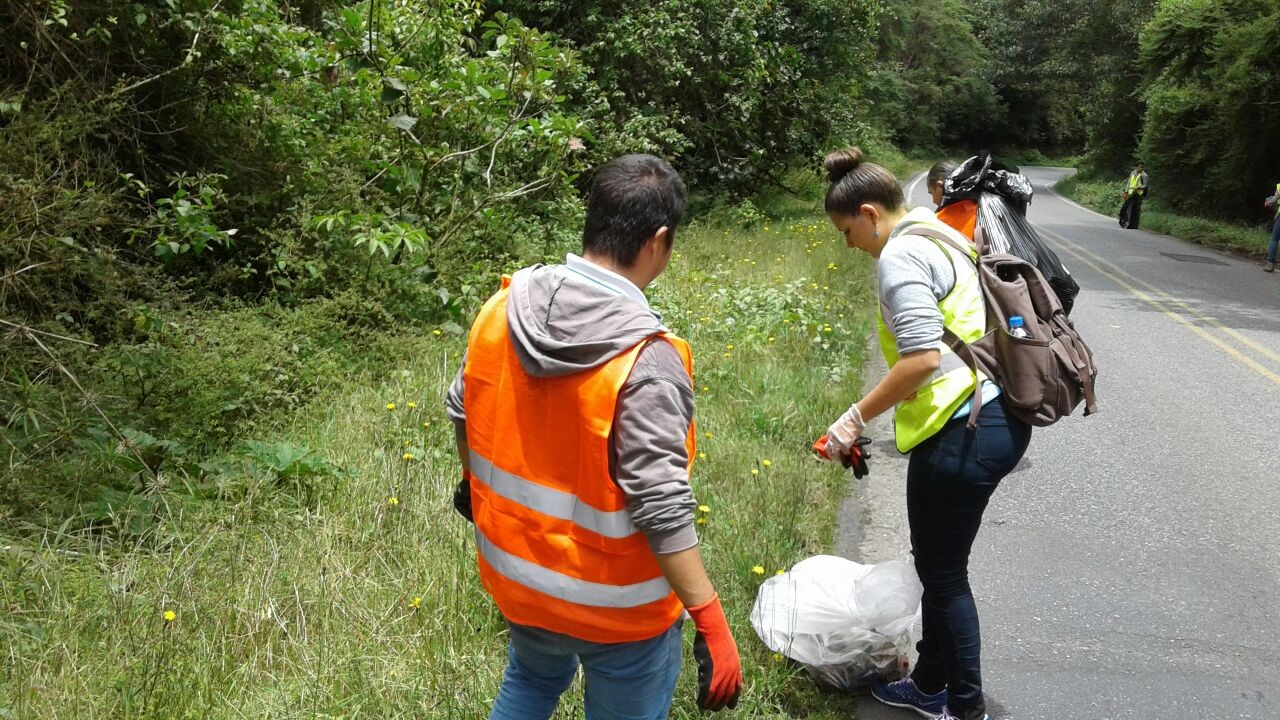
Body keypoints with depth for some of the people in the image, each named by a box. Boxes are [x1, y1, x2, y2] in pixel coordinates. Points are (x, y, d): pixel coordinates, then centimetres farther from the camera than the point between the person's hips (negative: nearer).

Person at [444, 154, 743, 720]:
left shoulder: (503, 310, -9)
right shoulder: (646, 359, -29)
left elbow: (462, 409, 6)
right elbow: (661, 507, -29)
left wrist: (472, 482, 25)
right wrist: (712, 624, -20)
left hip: (515, 574, 6)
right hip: (613, 602, -5)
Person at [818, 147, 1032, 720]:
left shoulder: (900, 255, -14)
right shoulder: (939, 237, 15)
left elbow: (923, 357, -24)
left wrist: (855, 418, -17)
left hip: (961, 433, -10)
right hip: (1001, 416, 10)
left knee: (943, 572, 8)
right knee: (939, 563, 22)